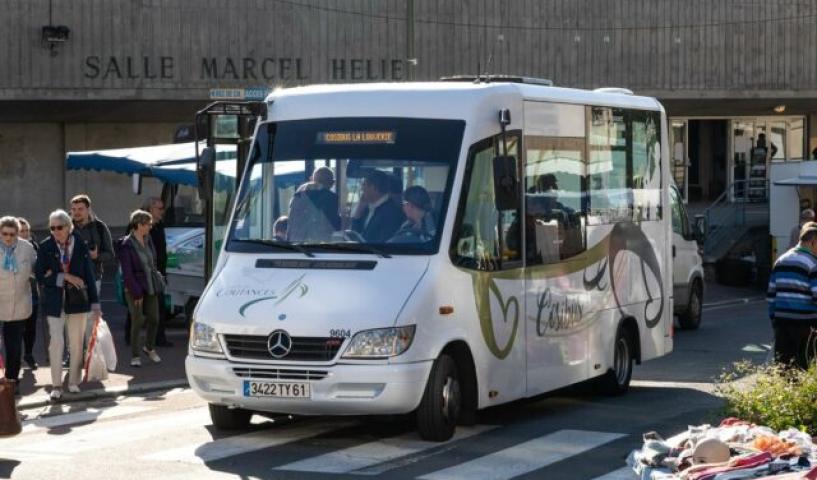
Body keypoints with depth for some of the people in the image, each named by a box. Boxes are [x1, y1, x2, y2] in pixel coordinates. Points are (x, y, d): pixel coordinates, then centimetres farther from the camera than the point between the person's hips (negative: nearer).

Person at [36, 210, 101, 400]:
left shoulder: (81, 246, -2)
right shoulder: (45, 247, -3)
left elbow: (90, 276, 1)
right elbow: (40, 276, -5)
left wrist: (95, 304, 0)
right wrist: (64, 277, -15)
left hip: (77, 300, 1)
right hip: (54, 301, -1)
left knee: (76, 342, 8)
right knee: (56, 342, -8)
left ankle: (74, 382, 21)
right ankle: (56, 385, 0)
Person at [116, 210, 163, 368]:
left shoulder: (148, 240, 7)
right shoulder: (126, 245, -14)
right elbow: (127, 273, -15)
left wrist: (158, 282, 8)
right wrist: (136, 292, -16)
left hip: (151, 287, 6)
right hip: (135, 289, -6)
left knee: (154, 319, 8)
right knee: (137, 322, -1)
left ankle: (149, 348, 30)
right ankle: (135, 356, 11)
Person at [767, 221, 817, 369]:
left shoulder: (781, 260, 13)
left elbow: (771, 294, 14)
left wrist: (773, 318, 19)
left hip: (781, 320, 6)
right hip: (805, 323, -6)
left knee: (781, 363, 10)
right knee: (802, 365, 0)